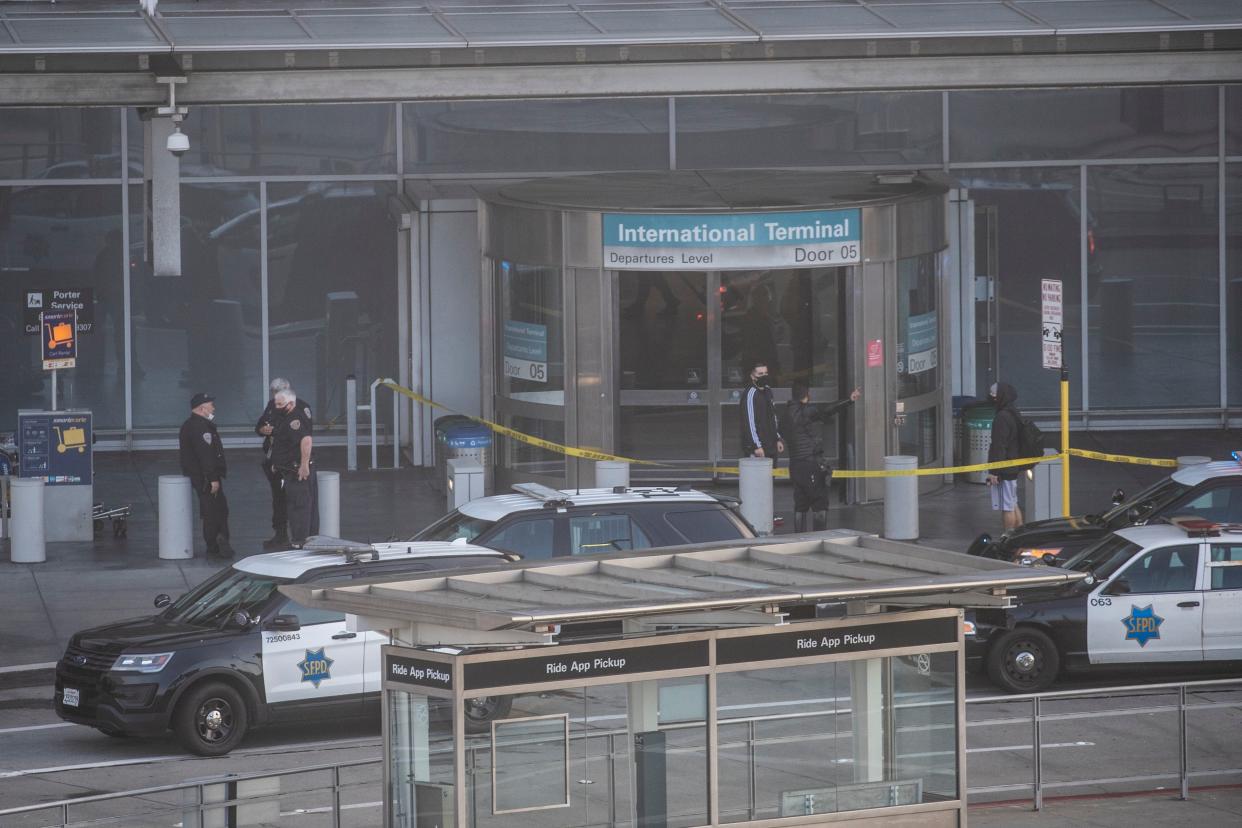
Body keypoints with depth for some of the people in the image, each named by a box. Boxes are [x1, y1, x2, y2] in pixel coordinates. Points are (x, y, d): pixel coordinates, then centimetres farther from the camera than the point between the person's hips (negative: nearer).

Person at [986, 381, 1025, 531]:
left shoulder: (1002, 417, -19)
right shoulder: (1015, 415, 13)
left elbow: (999, 446, -21)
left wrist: (994, 472, -20)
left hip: (1004, 470, -10)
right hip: (1014, 468, 10)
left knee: (1007, 507, -6)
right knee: (1013, 505, 16)